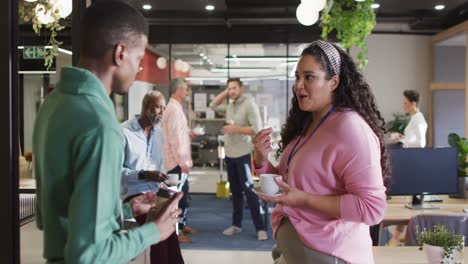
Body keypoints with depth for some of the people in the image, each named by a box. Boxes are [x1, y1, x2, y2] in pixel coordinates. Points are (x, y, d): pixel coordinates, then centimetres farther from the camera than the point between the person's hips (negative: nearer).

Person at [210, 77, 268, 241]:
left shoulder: (249, 105, -12)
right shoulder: (229, 106, 8)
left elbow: (257, 129, -18)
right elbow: (213, 105, 22)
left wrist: (236, 129, -20)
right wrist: (225, 93, 9)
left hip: (243, 155, -7)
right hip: (229, 154, 7)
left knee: (248, 190, -6)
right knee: (235, 191, 14)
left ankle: (260, 228, -1)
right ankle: (237, 224, 23)